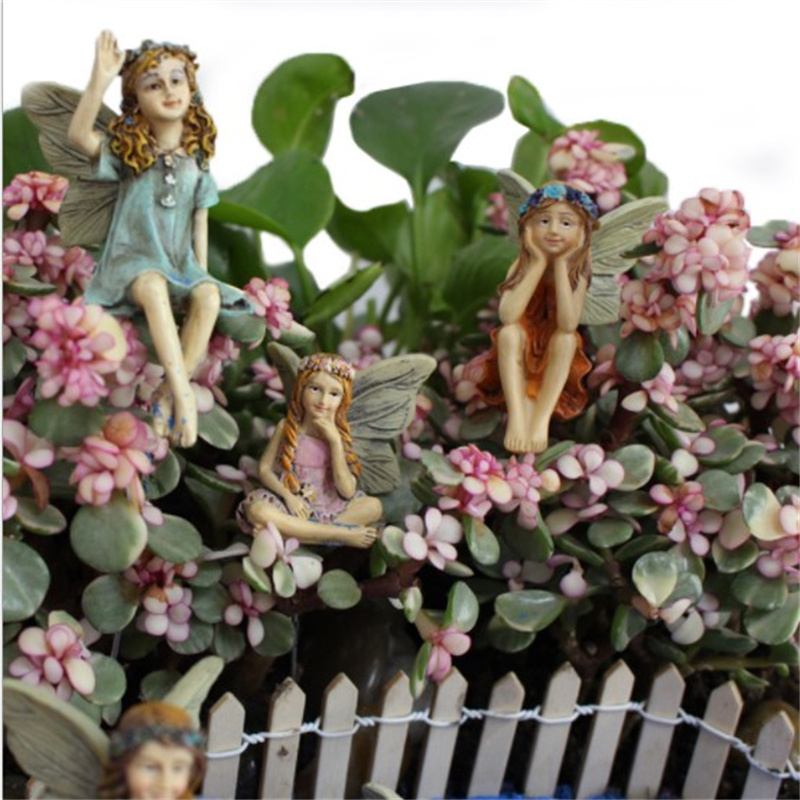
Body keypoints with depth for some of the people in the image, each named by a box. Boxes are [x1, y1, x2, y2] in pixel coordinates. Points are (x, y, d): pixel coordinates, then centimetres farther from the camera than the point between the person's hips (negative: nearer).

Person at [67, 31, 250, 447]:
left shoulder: (195, 160, 8)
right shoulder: (128, 151, -1)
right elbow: (78, 134, -20)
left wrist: (202, 271, 5)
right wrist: (100, 79, -32)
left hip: (180, 262, 3)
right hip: (133, 258, -3)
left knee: (209, 296, -30)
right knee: (154, 287, -38)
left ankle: (168, 394, -25)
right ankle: (183, 394, -40)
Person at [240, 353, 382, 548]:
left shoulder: (338, 434, -2)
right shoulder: (286, 427, -4)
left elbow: (347, 492, -10)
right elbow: (264, 469, -1)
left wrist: (335, 440, -16)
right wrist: (288, 496, -19)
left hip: (328, 506, 3)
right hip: (291, 503, -2)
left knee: (374, 506, -17)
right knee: (257, 510, -33)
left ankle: (291, 531, -25)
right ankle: (341, 534, -28)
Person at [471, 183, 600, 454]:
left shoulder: (577, 272, -15)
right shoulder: (522, 265, -14)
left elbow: (568, 324, -32)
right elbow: (508, 316, -32)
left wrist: (561, 264, -31)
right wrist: (539, 264, -30)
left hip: (555, 360, 0)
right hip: (519, 358, 0)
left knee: (567, 337, -30)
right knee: (509, 332, -30)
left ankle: (541, 419, -31)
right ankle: (517, 415, -34)